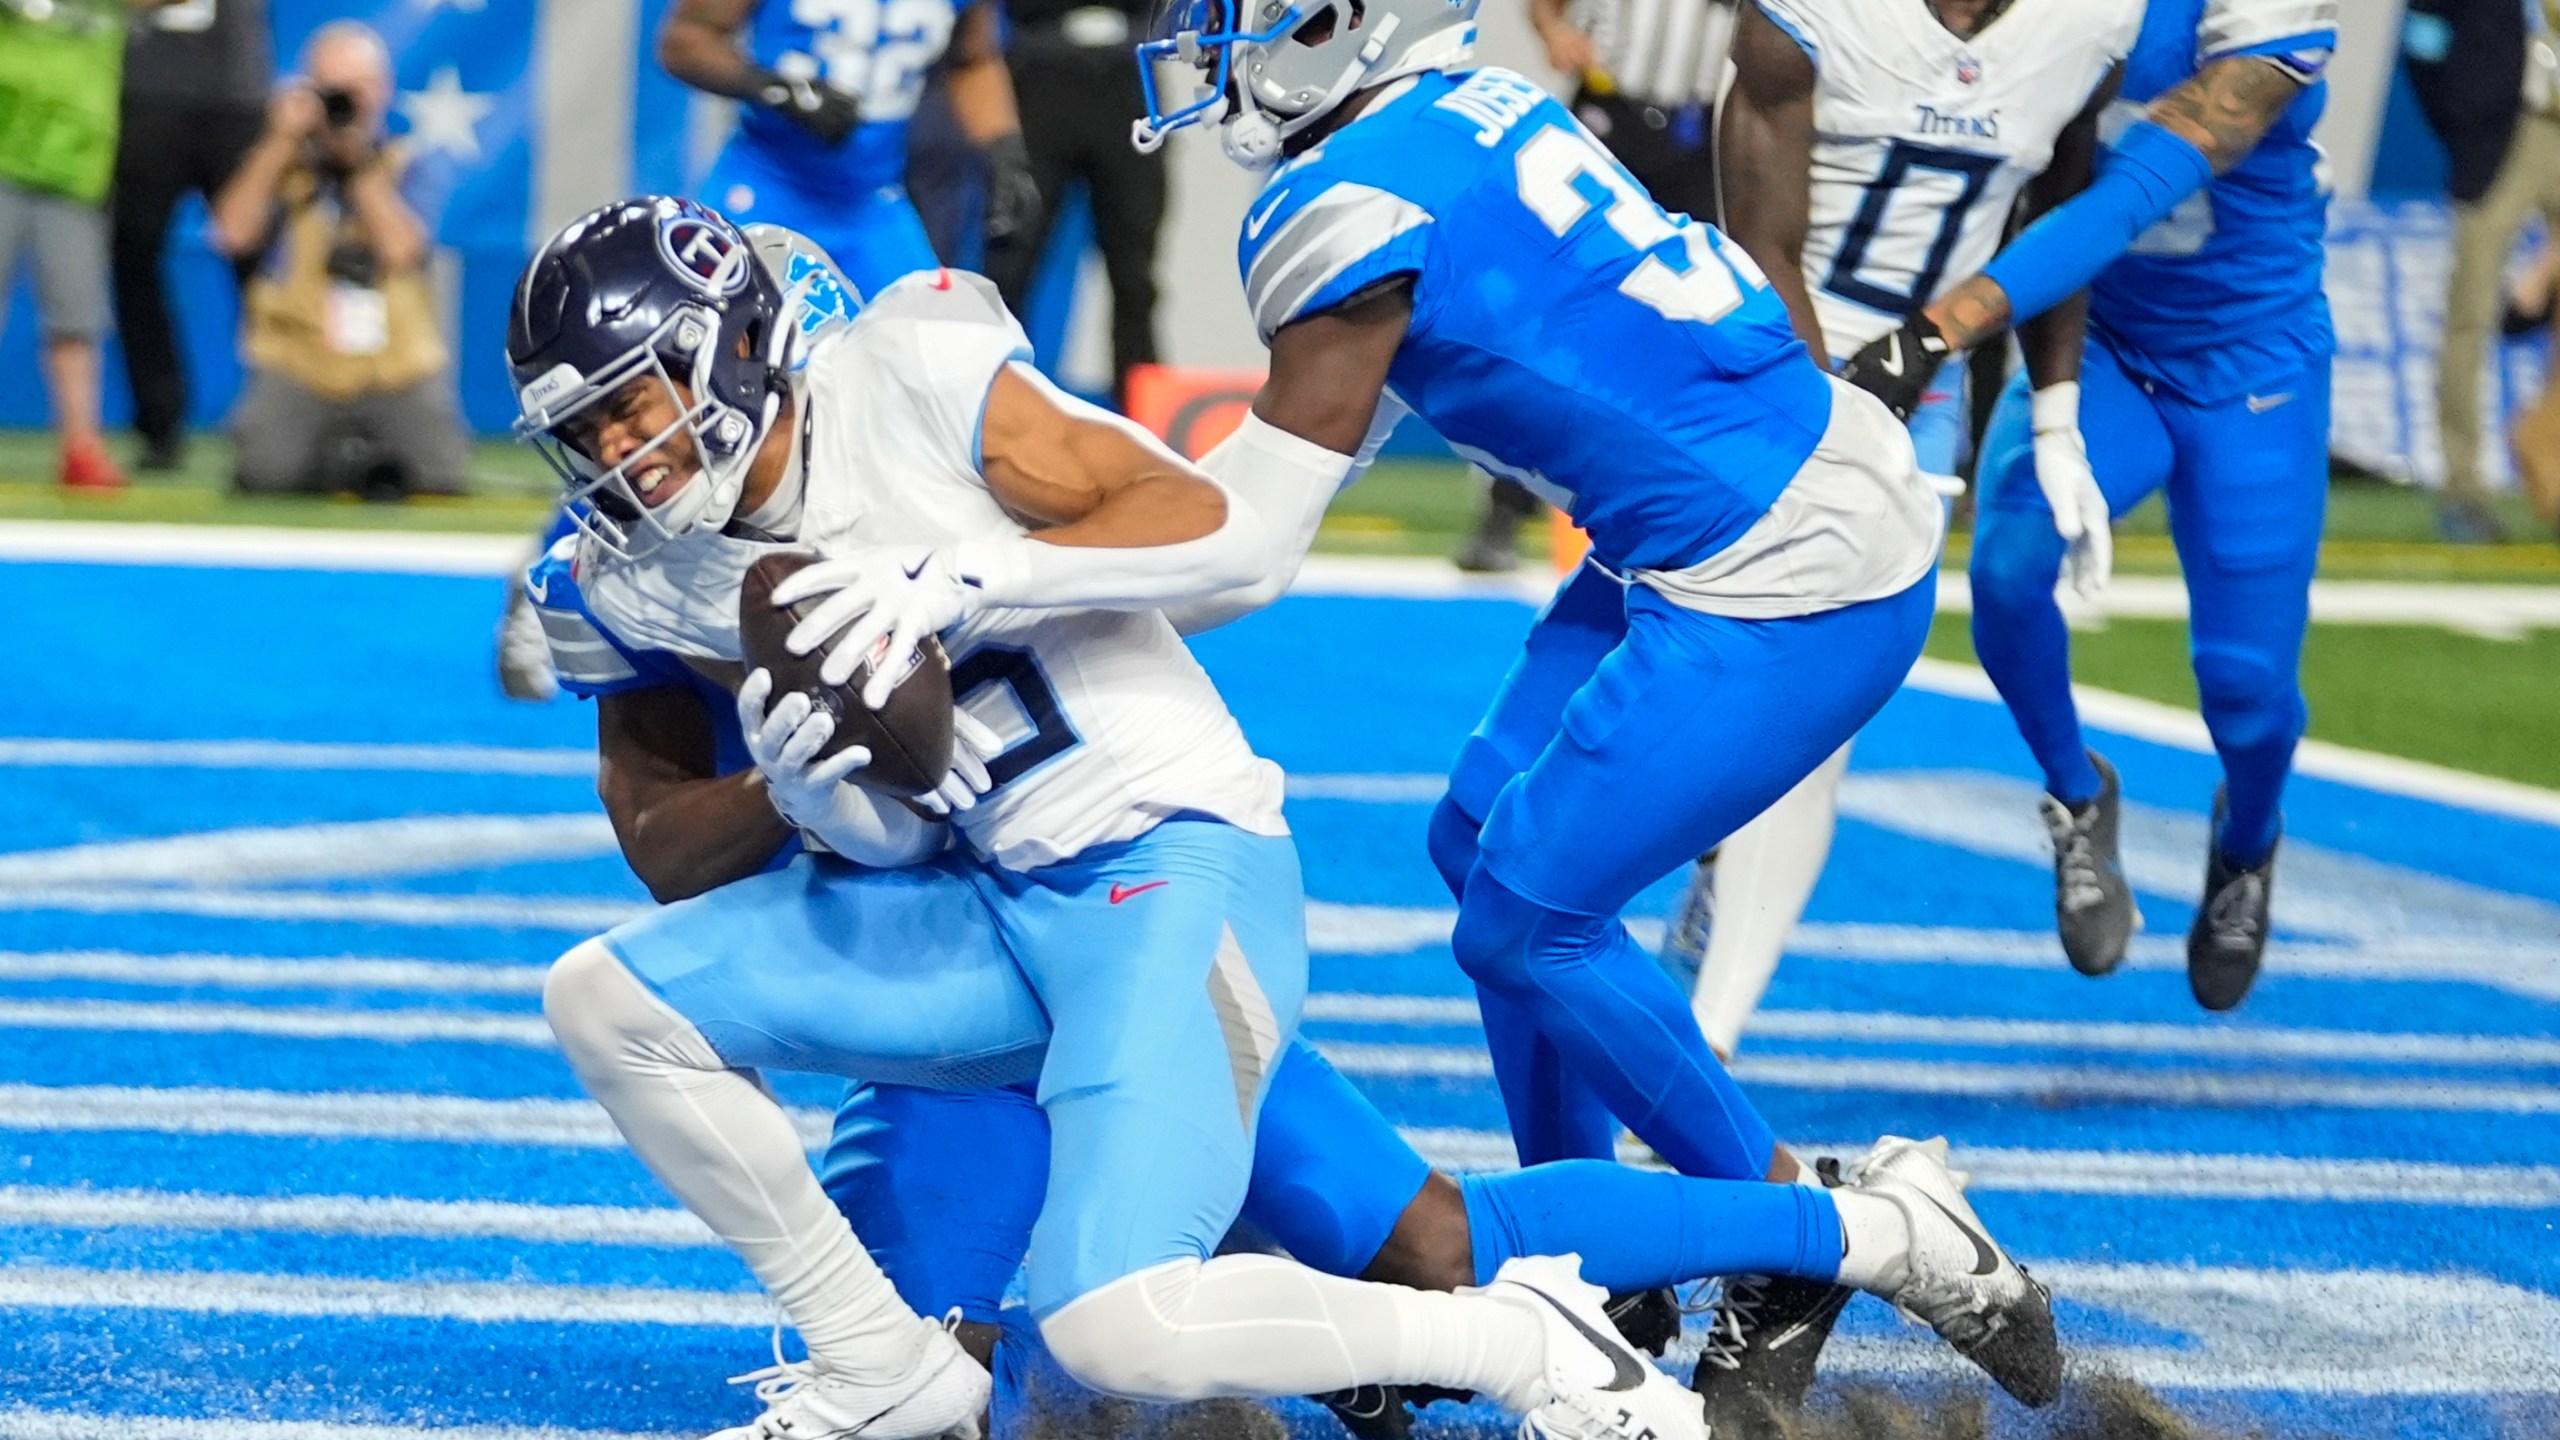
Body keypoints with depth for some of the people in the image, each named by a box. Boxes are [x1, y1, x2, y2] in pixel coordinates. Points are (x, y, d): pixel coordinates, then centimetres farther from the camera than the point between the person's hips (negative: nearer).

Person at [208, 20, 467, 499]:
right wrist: (281, 141, -11)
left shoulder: (412, 172, 7)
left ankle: (372, 458, 15)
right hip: (297, 369, 0)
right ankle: (333, 459, 10)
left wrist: (359, 160, -11)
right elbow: (235, 234, -10)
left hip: (398, 373, 1)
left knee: (441, 478, -22)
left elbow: (402, 250, -12)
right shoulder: (279, 165, 8)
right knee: (264, 474, -27)